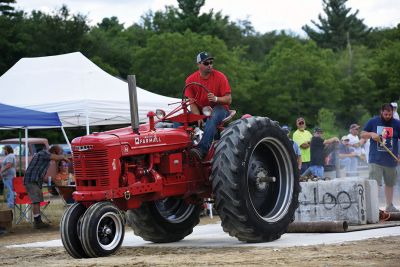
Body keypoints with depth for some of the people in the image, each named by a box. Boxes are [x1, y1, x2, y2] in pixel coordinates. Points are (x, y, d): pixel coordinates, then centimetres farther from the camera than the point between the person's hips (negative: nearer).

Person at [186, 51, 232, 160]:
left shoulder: (220, 77, -7)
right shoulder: (191, 79, 0)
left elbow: (228, 100, -9)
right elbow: (192, 102, -2)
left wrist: (216, 99, -30)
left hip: (219, 109, -4)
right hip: (200, 111, 4)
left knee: (212, 118, -39)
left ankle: (202, 149, -51)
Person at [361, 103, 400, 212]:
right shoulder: (373, 122, 3)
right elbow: (362, 134, 10)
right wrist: (371, 134, -13)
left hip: (391, 160, 2)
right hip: (375, 160, -2)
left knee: (390, 184, 13)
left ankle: (389, 205, 25)